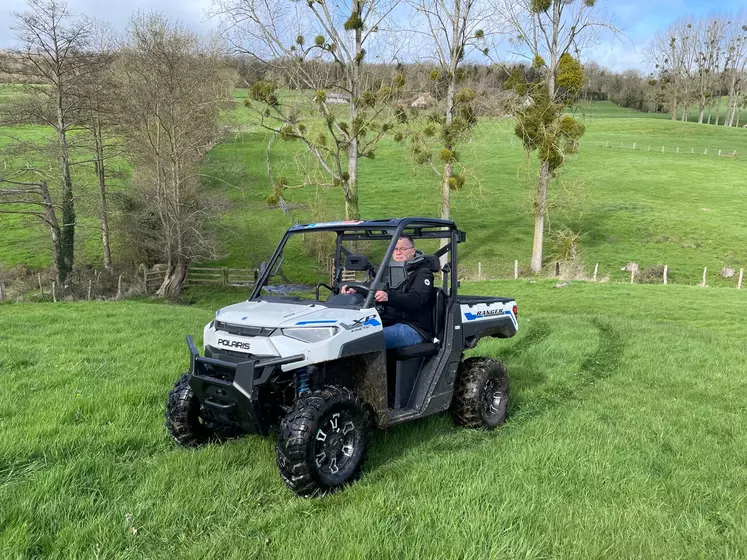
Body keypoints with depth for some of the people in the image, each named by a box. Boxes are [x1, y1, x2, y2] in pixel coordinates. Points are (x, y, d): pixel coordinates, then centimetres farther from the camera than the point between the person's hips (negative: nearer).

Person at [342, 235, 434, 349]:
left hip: (412, 328, -7)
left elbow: (416, 299, -19)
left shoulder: (423, 273, 0)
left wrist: (389, 297, -36)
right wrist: (355, 291, -9)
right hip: (387, 323, 7)